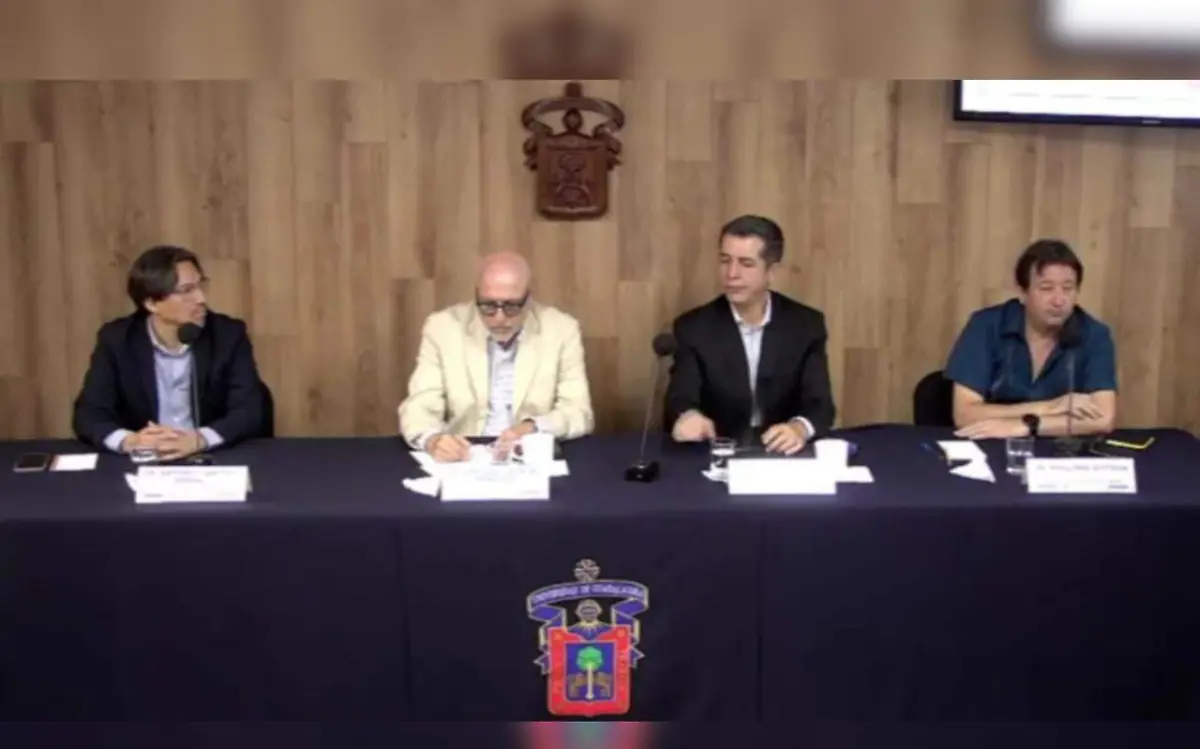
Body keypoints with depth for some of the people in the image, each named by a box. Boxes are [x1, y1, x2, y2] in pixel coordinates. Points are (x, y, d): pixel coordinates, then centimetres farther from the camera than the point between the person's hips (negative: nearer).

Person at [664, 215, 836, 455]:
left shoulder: (806, 325, 2)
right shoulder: (694, 327, 0)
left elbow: (820, 404, -5)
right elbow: (680, 401, -10)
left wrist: (800, 428, -29)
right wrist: (687, 416, -35)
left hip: (784, 454, 1)